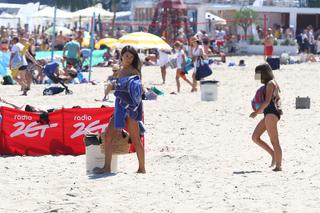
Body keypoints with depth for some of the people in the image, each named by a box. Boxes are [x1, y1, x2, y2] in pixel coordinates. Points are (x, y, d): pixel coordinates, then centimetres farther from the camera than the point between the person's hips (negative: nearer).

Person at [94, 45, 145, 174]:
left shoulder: (134, 71, -6)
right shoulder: (121, 71, 18)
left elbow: (138, 91, -13)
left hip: (130, 107, -8)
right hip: (120, 107, 8)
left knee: (135, 139, -5)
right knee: (108, 134, 4)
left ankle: (142, 168, 0)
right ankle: (107, 167, 6)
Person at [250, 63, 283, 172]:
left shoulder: (270, 83, -10)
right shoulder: (271, 84, 20)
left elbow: (267, 101, -18)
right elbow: (278, 99, 30)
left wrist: (257, 112, -16)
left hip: (271, 114, -10)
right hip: (268, 114, 10)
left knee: (274, 141, -6)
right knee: (255, 137, 8)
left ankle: (278, 166, -3)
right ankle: (273, 154, 10)